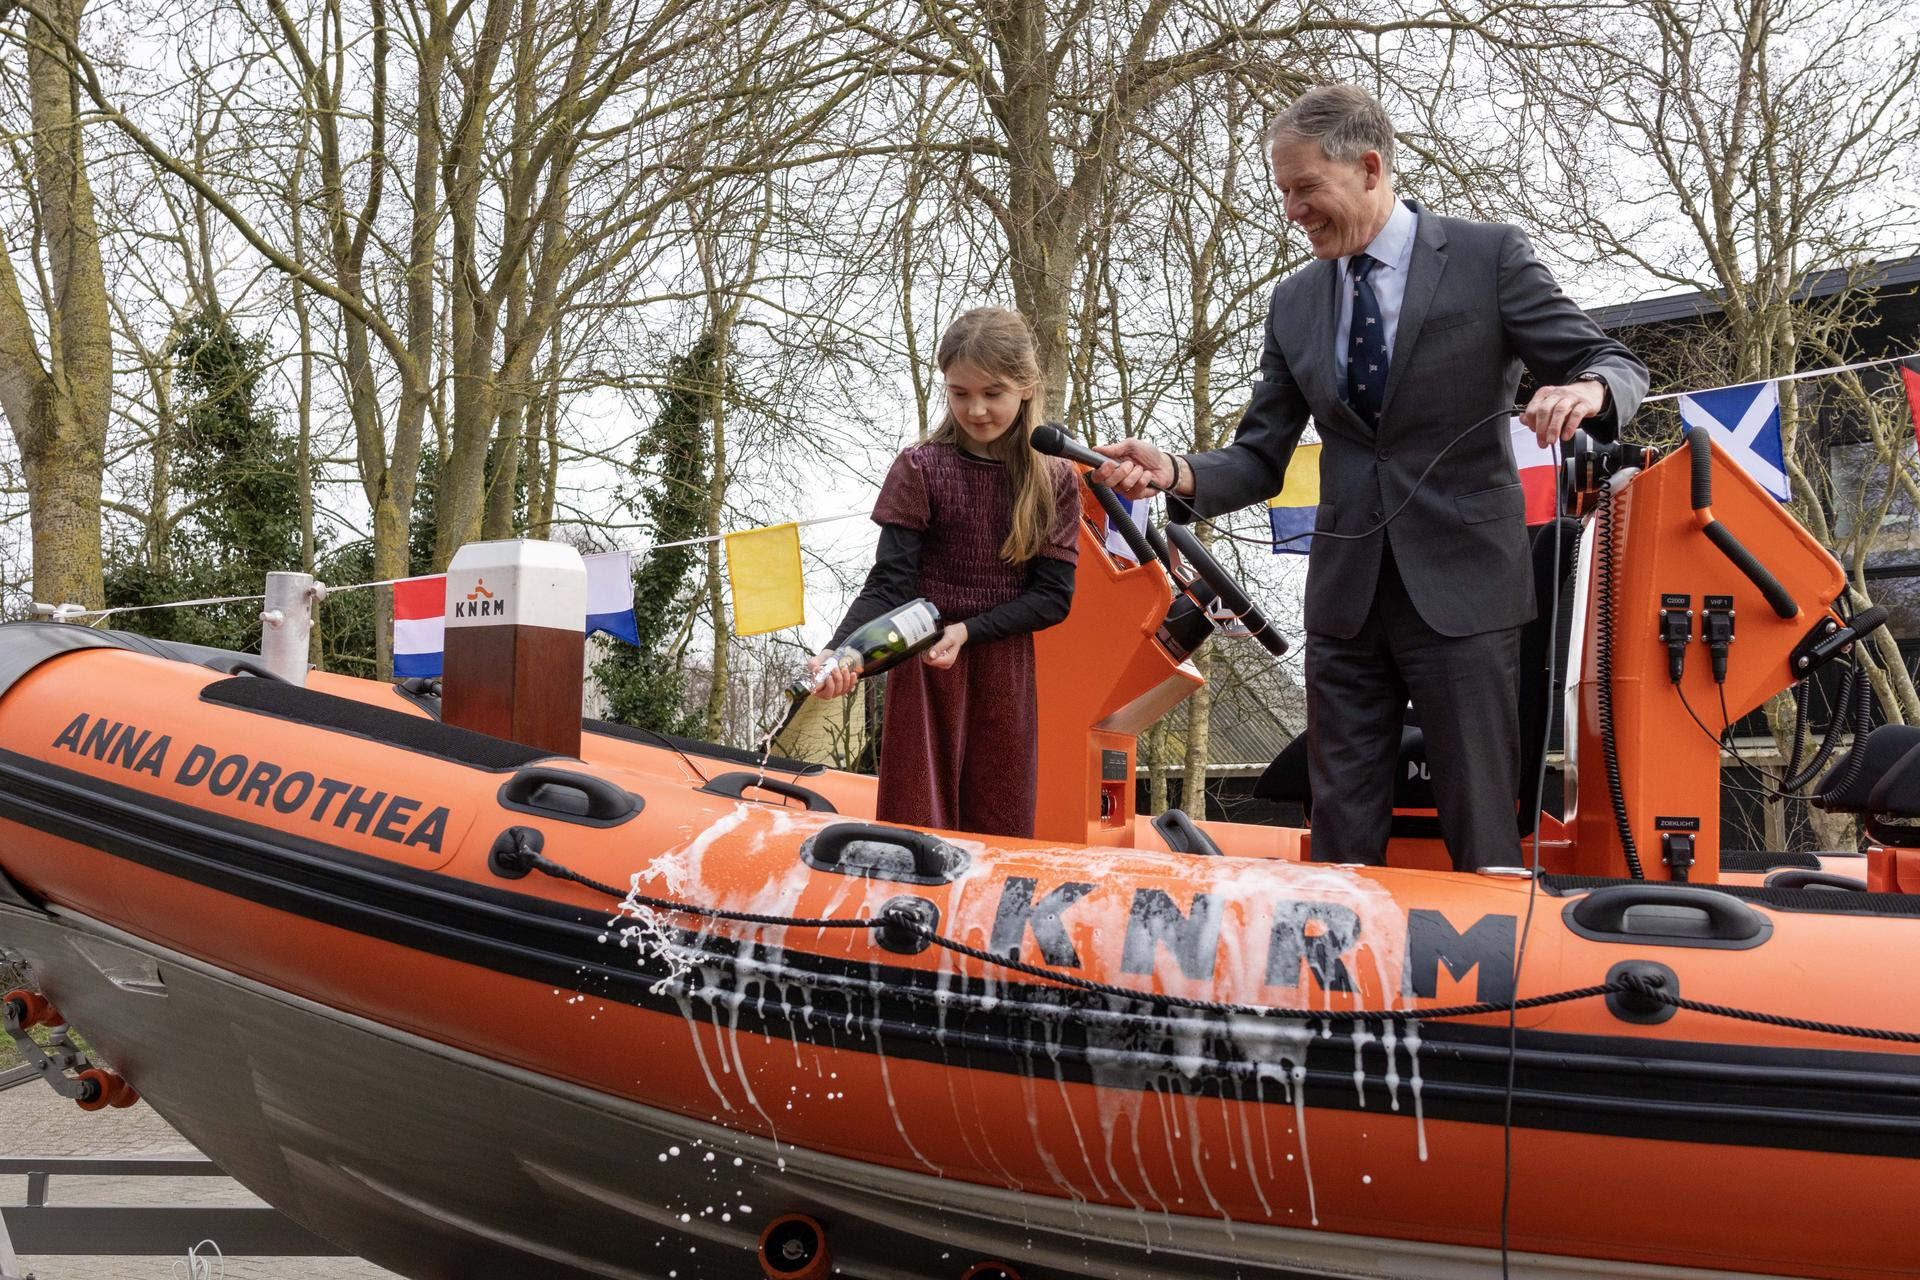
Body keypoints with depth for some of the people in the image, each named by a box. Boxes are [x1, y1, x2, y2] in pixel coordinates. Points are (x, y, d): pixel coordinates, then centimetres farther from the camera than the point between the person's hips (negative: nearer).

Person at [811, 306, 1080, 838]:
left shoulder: (1056, 481, 1)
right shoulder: (921, 469, -5)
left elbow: (1054, 596, -2)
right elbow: (889, 585, -10)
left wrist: (967, 631, -14)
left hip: (1006, 674, 2)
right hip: (923, 670, -2)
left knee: (1000, 827, 6)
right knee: (918, 822, -2)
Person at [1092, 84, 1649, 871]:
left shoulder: (1490, 258, -1)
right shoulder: (1295, 304, 11)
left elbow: (1612, 364, 0)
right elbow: (1261, 458, 10)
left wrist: (1586, 390, -24)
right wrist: (1175, 474, -10)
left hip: (1461, 590, -4)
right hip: (1345, 596, 4)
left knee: (1482, 834, -2)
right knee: (1341, 835, 7)